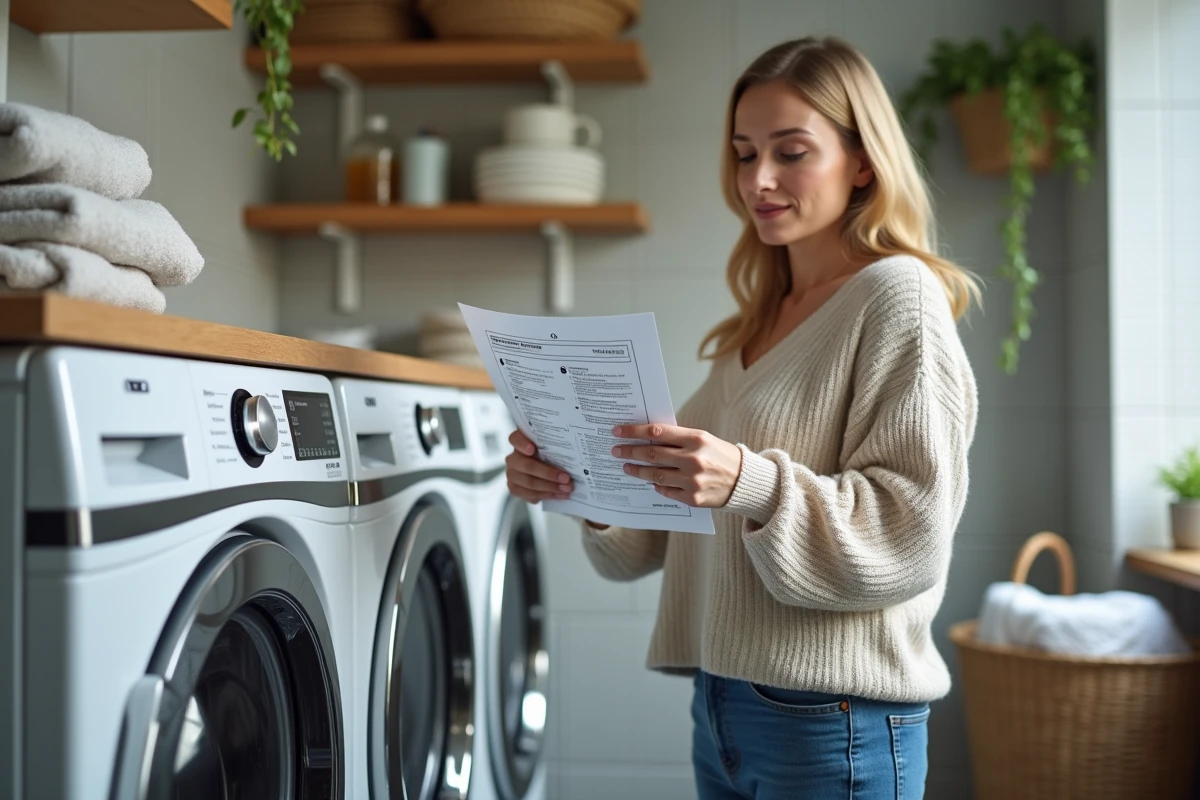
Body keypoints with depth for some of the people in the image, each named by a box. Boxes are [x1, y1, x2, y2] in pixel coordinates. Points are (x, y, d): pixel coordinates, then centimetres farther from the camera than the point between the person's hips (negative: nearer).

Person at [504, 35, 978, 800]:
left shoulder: (898, 296, -9)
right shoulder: (758, 323, 13)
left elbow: (911, 535, -17)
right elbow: (675, 533, 11)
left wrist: (753, 485, -30)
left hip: (832, 722, -7)